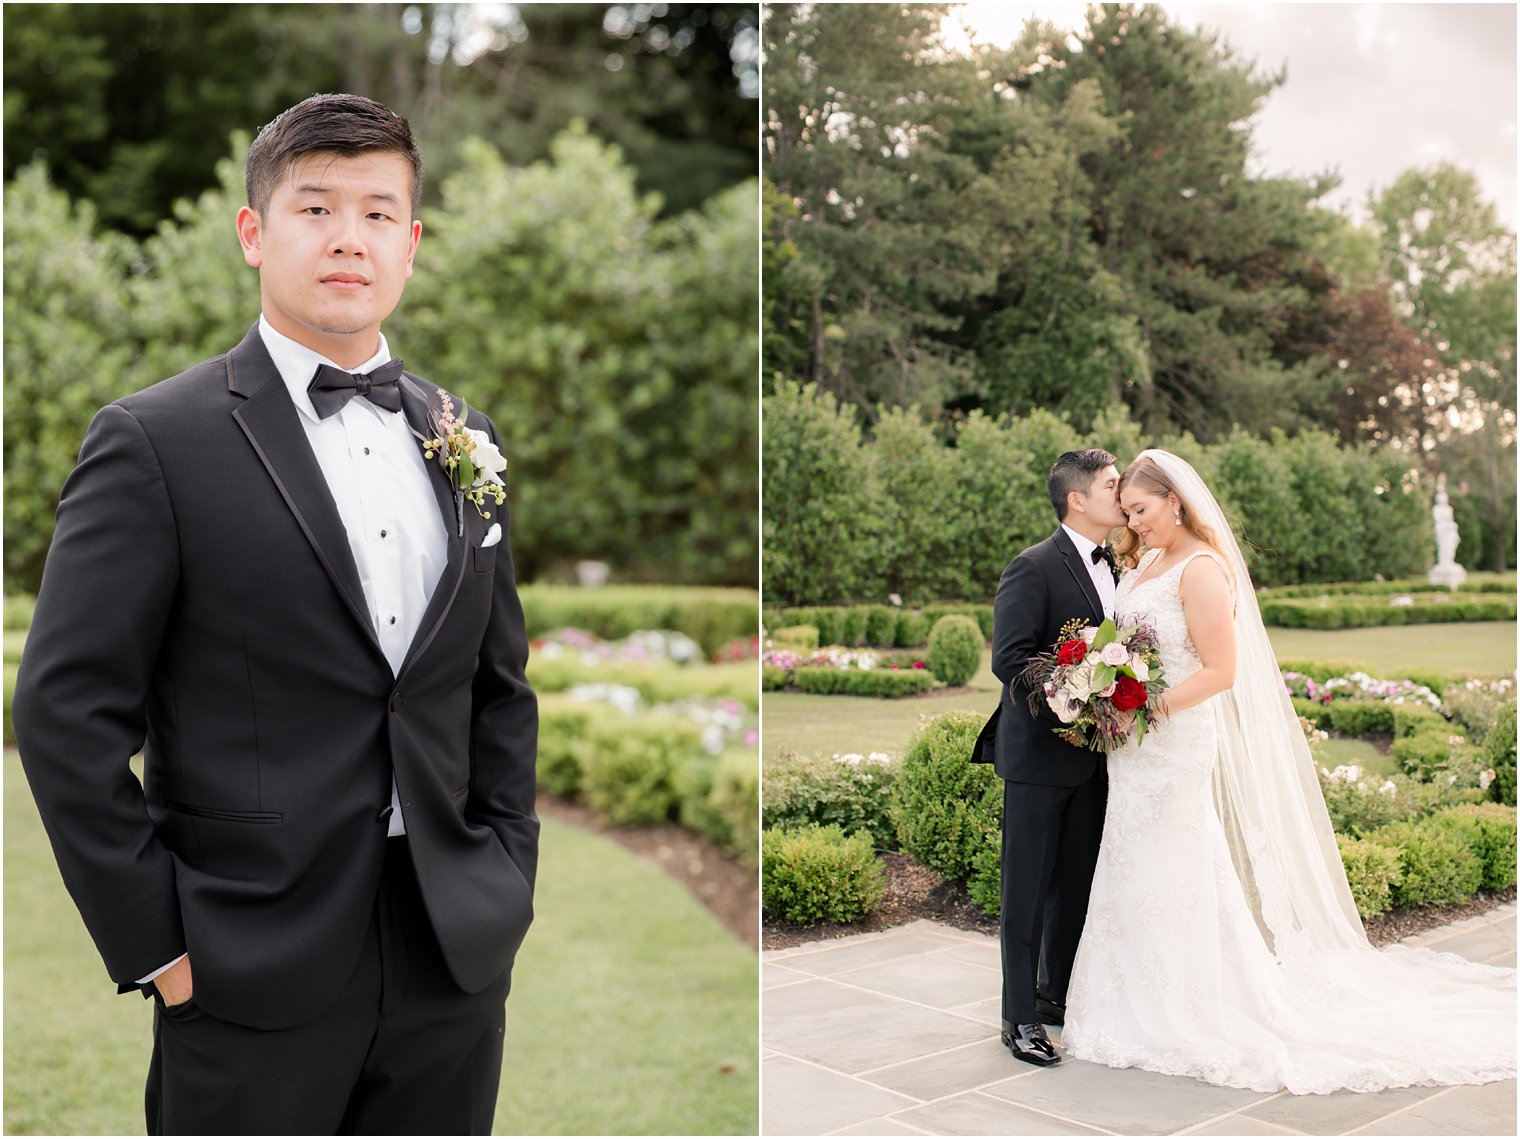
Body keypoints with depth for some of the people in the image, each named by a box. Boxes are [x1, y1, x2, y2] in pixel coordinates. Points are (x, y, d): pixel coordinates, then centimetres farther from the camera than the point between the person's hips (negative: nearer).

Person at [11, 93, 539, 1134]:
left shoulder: (464, 442, 8)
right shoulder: (155, 443, -8)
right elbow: (67, 713, -9)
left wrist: (508, 883, 7)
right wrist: (153, 943, -9)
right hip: (254, 973, -4)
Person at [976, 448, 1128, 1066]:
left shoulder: (1113, 567, 10)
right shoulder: (1033, 567, -13)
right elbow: (1009, 659, -19)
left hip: (1094, 757, 7)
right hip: (1040, 755, -7)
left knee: (1078, 885, 16)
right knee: (1027, 891, 3)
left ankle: (1056, 993, 31)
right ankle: (1020, 1018, 13)